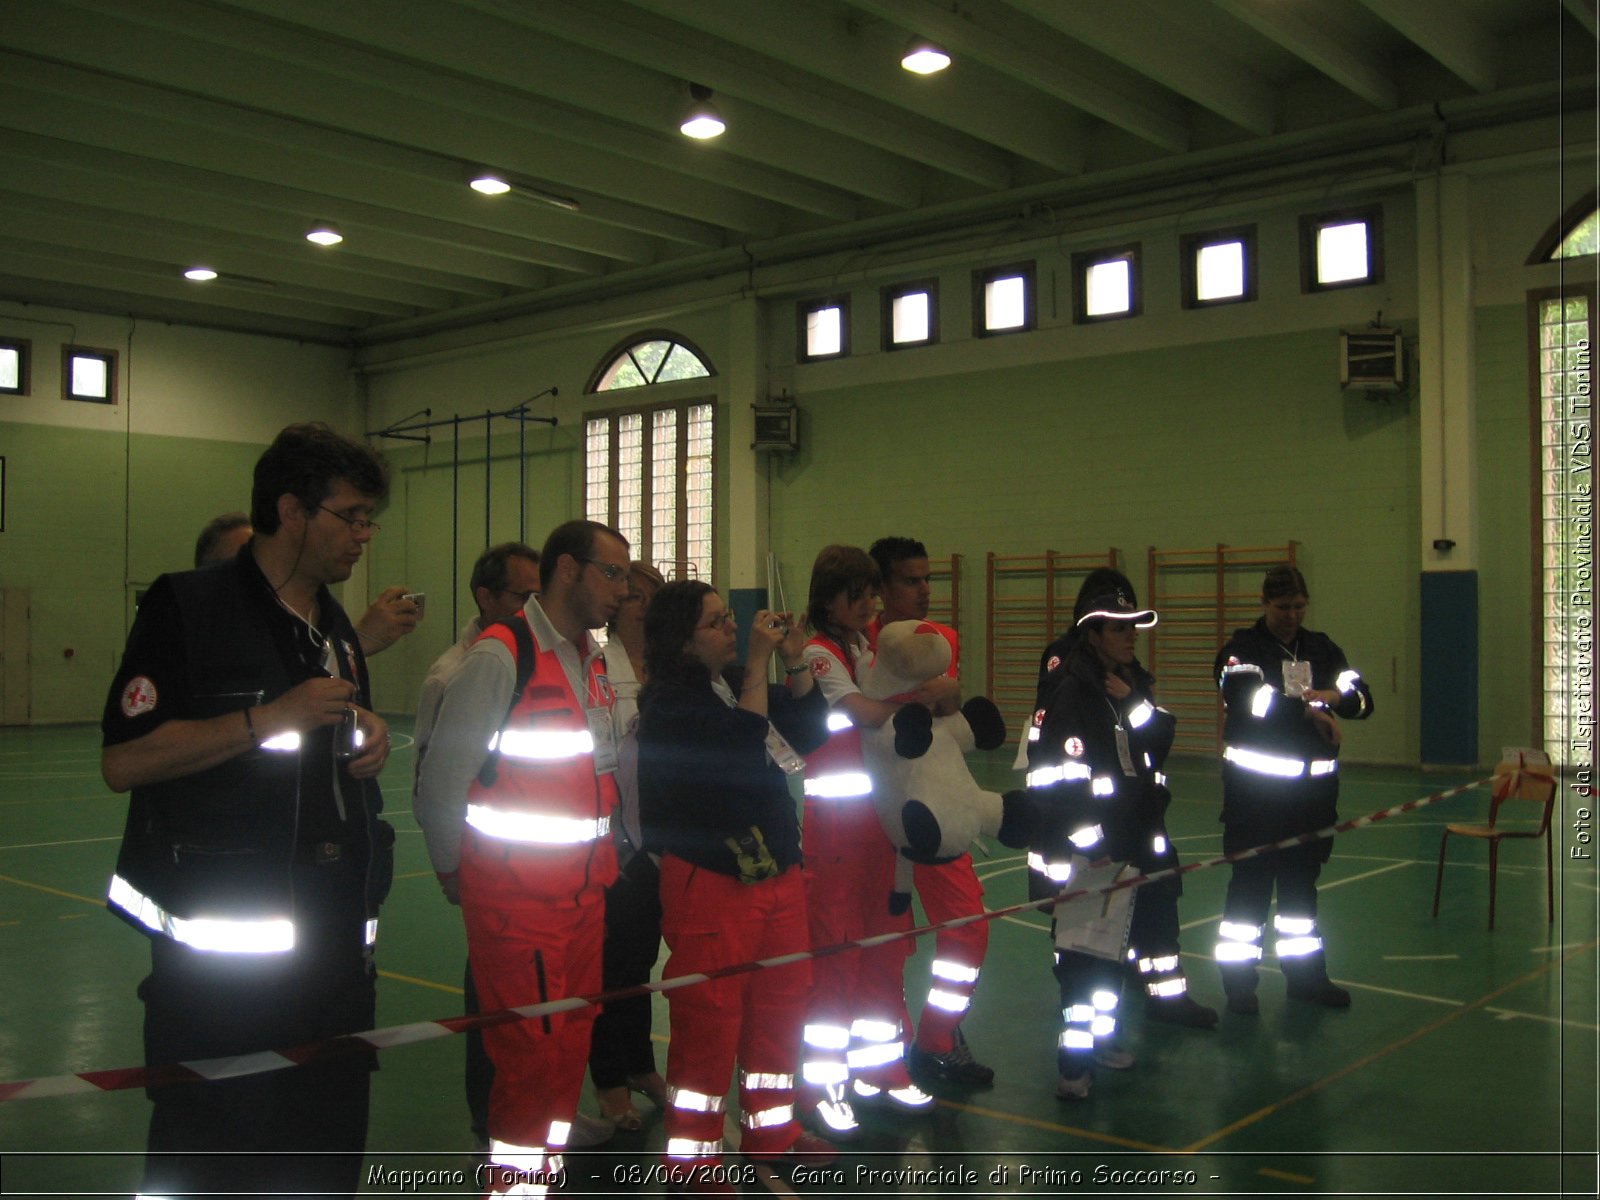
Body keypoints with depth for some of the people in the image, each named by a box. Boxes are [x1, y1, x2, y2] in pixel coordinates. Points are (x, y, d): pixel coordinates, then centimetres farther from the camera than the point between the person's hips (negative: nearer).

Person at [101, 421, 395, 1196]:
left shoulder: (337, 628, 14)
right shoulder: (187, 605, -8)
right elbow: (122, 762, -16)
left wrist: (368, 741, 4)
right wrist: (268, 718, -20)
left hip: (334, 936, 7)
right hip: (221, 948, -7)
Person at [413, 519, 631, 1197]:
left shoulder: (590, 661, 11)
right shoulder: (499, 657, -14)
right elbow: (442, 779, -10)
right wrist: (453, 871, 2)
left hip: (584, 889, 8)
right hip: (514, 897, -8)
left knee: (570, 1046, 15)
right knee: (530, 1056, -3)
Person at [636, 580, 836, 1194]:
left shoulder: (737, 685, 10)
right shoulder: (671, 703, -15)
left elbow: (811, 729, 10)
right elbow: (742, 749, -27)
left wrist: (794, 663, -4)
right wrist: (759, 663, -23)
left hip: (777, 876, 8)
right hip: (710, 886, -8)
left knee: (780, 1010, 17)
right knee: (708, 1023, 0)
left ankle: (771, 1132, 34)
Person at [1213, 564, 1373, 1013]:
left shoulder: (1321, 648, 12)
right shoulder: (1242, 649, -4)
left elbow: (1363, 699, 7)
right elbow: (1250, 699, -22)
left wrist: (1338, 696, -15)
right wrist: (1310, 712, -21)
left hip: (1313, 786, 5)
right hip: (1255, 784, -5)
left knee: (1302, 882, 14)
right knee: (1251, 882, -2)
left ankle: (1306, 976, 26)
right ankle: (1239, 982, 7)